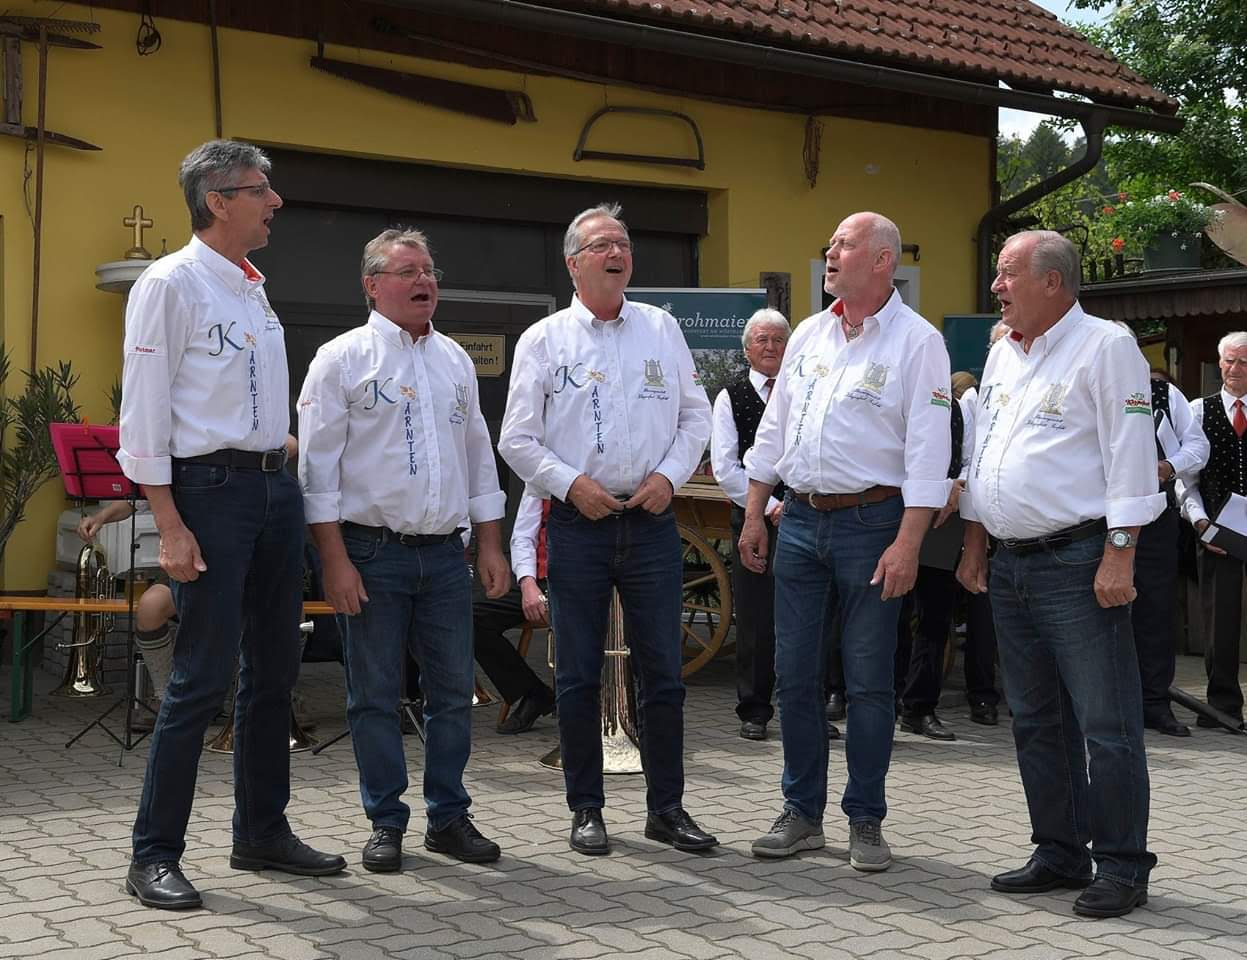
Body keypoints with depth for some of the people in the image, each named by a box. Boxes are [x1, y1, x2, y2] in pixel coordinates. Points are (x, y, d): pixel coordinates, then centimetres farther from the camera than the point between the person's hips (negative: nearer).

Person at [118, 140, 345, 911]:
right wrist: (171, 527, -18)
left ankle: (263, 832, 26)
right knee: (203, 679, -7)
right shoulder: (171, 283, -9)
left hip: (276, 486, 8)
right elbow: (144, 412, -13)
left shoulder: (254, 288, 14)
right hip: (212, 490, -8)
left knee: (275, 671, 13)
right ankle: (155, 854, 5)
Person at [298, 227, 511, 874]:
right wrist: (335, 561, -13)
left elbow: (478, 456, 18)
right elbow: (318, 463, -7)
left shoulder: (455, 360, 14)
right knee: (375, 694, 3)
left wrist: (490, 545, 12)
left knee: (454, 690, 7)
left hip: (444, 553, 5)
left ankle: (448, 818, 19)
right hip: (372, 552, -5)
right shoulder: (342, 358, -3)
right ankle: (385, 823, 15)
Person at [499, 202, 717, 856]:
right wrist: (571, 483, -11)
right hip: (578, 523, -2)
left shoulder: (661, 329, 11)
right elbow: (517, 440, 2)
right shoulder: (543, 340, 3)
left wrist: (669, 475, -3)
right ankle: (586, 809, 15)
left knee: (663, 672, 4)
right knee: (578, 676, 4)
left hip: (652, 521, 2)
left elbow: (695, 415, 12)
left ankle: (666, 807, 15)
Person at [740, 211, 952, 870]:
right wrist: (754, 516, 12)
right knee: (794, 674, 8)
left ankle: (866, 820, 14)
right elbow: (773, 431, 17)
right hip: (801, 520, 6)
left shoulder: (916, 340, -6)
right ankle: (802, 814, 19)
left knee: (868, 681, 2)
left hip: (872, 523, -5)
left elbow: (927, 452, -12)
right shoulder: (809, 335, 12)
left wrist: (907, 543, -18)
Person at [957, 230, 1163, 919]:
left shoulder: (1104, 347, -7)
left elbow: (1129, 457, -12)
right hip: (1010, 565, 8)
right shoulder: (1003, 356, 16)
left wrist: (1119, 556, -18)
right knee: (1037, 721, 13)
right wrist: (973, 546, 17)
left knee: (1105, 724, -4)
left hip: (1078, 563, -8)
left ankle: (1121, 868, 5)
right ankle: (1060, 854, 23)